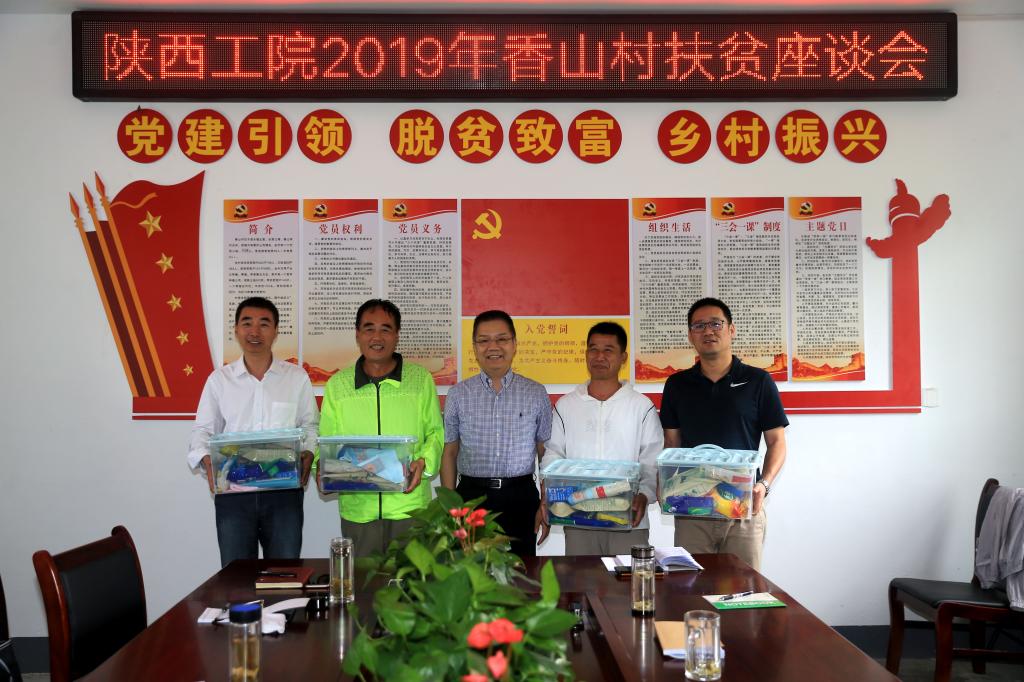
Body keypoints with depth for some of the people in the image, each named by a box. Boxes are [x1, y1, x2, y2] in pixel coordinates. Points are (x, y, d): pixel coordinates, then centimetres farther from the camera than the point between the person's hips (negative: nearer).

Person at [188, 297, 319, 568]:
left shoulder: (297, 377, 4)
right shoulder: (219, 379, 6)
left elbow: (310, 425, 11)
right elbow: (203, 430, 9)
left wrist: (308, 454, -8)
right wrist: (207, 459, -11)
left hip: (284, 491, 0)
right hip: (232, 491, 1)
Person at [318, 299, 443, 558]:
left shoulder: (421, 379, 3)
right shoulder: (337, 385, 7)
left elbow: (435, 432, 9)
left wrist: (424, 461, -9)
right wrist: (323, 470, -8)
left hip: (410, 507, -1)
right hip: (357, 509, 1)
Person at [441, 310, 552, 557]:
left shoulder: (536, 394, 3)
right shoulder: (458, 395, 4)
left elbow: (546, 455, 7)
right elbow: (450, 454, 7)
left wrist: (546, 506, 3)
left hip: (520, 498, 0)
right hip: (472, 496, 0)